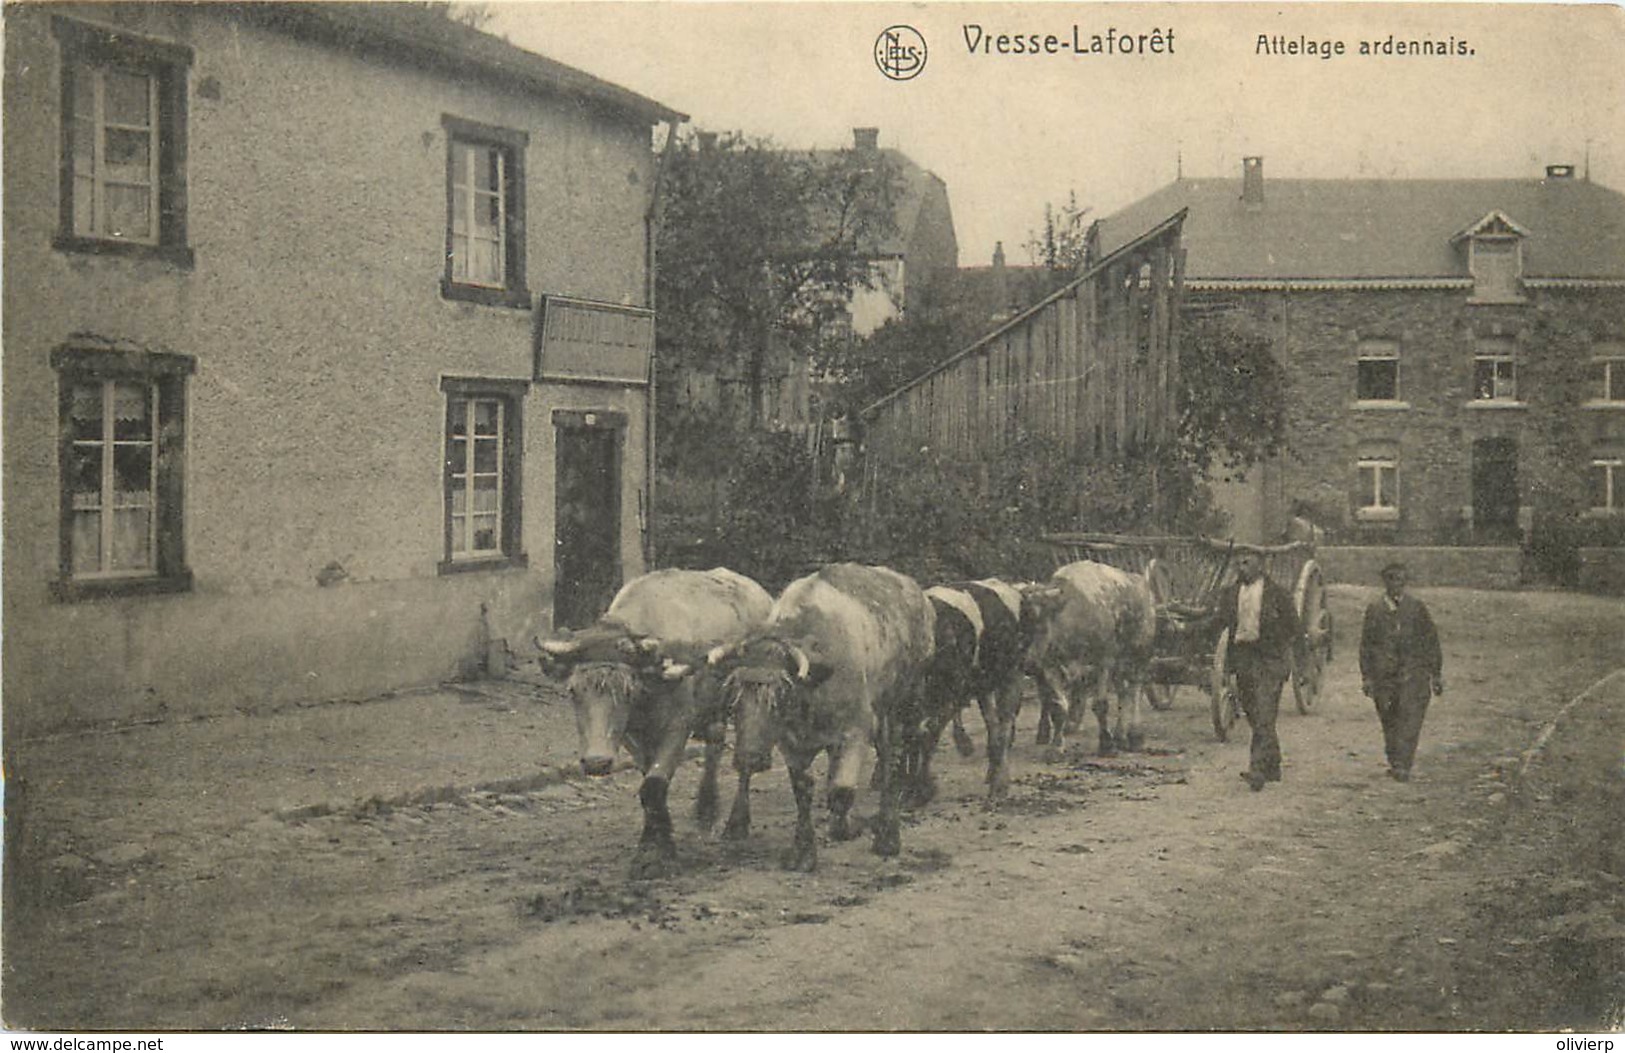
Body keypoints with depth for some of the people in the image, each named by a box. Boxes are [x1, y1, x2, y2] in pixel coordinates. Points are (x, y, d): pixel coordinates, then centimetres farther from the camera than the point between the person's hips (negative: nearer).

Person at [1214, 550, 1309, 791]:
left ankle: (1258, 769, -15)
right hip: (1242, 658, 5)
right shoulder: (1230, 593, 9)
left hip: (1270, 660, -5)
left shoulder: (1276, 593, -4)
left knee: (1264, 716, -12)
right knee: (1253, 715, 11)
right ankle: (1272, 767, 24)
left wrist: (1302, 661, 0)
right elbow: (1221, 625, 12)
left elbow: (1293, 628, 0)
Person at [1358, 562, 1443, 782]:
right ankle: (1394, 763, 21)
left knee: (1410, 720, -12)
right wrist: (1366, 676, 3)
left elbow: (1431, 641, 9)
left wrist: (1436, 674, 7)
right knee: (1389, 722, 7)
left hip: (1414, 672, -1)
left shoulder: (1417, 608, 6)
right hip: (1384, 674, 1)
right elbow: (1366, 645, 8)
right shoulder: (1374, 609, 7)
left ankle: (1402, 766, -15)